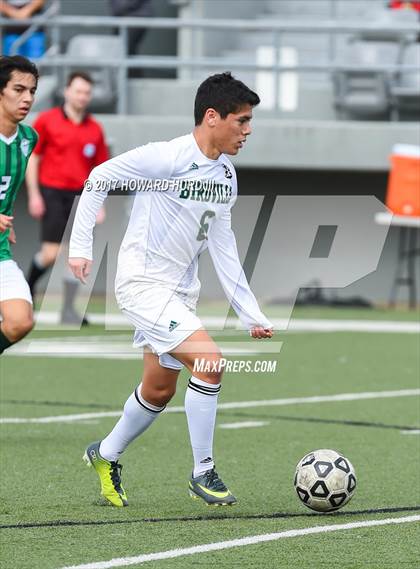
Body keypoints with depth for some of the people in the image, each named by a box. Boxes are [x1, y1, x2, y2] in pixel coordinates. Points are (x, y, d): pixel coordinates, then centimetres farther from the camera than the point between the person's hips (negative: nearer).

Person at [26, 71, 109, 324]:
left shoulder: (95, 129, 8)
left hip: (80, 196, 3)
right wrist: (34, 194, -4)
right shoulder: (47, 120, 0)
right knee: (52, 253, -10)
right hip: (52, 192, -3)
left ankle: (69, 310, 6)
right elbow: (32, 158, 2)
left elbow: (100, 168, 13)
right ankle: (30, 285, 20)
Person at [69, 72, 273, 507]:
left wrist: (251, 315, 7)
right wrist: (80, 246, -12)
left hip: (179, 290, 9)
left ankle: (106, 456, 39)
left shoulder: (226, 176, 5)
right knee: (210, 361, -20)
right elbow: (99, 178, -11)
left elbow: (223, 248, 11)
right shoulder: (169, 157, -19)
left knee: (160, 390, 15)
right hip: (142, 281, -9)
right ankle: (203, 473, -8)